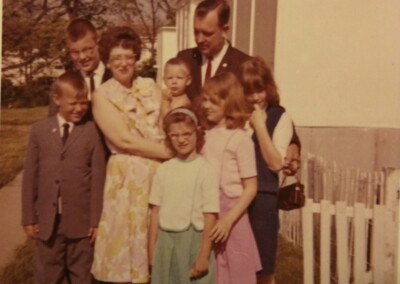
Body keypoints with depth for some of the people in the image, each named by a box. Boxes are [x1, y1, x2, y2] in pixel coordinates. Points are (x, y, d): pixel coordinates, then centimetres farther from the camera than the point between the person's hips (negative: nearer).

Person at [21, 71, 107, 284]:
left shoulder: (92, 132, -5)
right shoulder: (40, 130, 2)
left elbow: (98, 178, -5)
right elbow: (30, 175, 4)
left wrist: (95, 220, -5)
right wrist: (29, 217, 2)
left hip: (81, 221, -2)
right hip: (47, 221, 2)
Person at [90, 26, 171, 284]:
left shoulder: (150, 86, 10)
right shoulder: (102, 95, -3)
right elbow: (125, 140, -11)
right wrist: (168, 152, -11)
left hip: (163, 170, 4)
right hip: (129, 176, -3)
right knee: (129, 239, 5)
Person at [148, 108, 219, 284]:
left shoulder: (205, 170, -8)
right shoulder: (163, 169, 4)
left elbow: (210, 216, -10)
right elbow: (156, 210, 6)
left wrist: (204, 255, -12)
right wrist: (152, 248, 4)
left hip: (193, 241, -4)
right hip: (165, 242, 4)